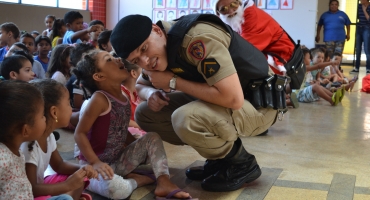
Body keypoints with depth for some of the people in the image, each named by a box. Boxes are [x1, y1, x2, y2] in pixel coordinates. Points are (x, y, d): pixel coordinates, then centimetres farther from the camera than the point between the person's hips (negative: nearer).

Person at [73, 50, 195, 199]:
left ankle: (164, 183, -7)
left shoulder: (123, 99, 4)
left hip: (118, 161, 9)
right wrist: (95, 162, -26)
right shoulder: (99, 100, -21)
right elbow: (79, 133, -20)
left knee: (152, 138, 5)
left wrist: (140, 149, 10)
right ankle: (136, 180, -3)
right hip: (94, 164, -8)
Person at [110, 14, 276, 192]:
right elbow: (140, 86, 16)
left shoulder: (198, 39, -28)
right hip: (223, 98, 9)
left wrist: (174, 82, -24)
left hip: (259, 103, -8)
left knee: (185, 119, -34)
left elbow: (233, 99, -35)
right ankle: (221, 157, 8)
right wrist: (151, 93, -9)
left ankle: (242, 164, -6)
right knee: (144, 114, 2)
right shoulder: (156, 53, -2)